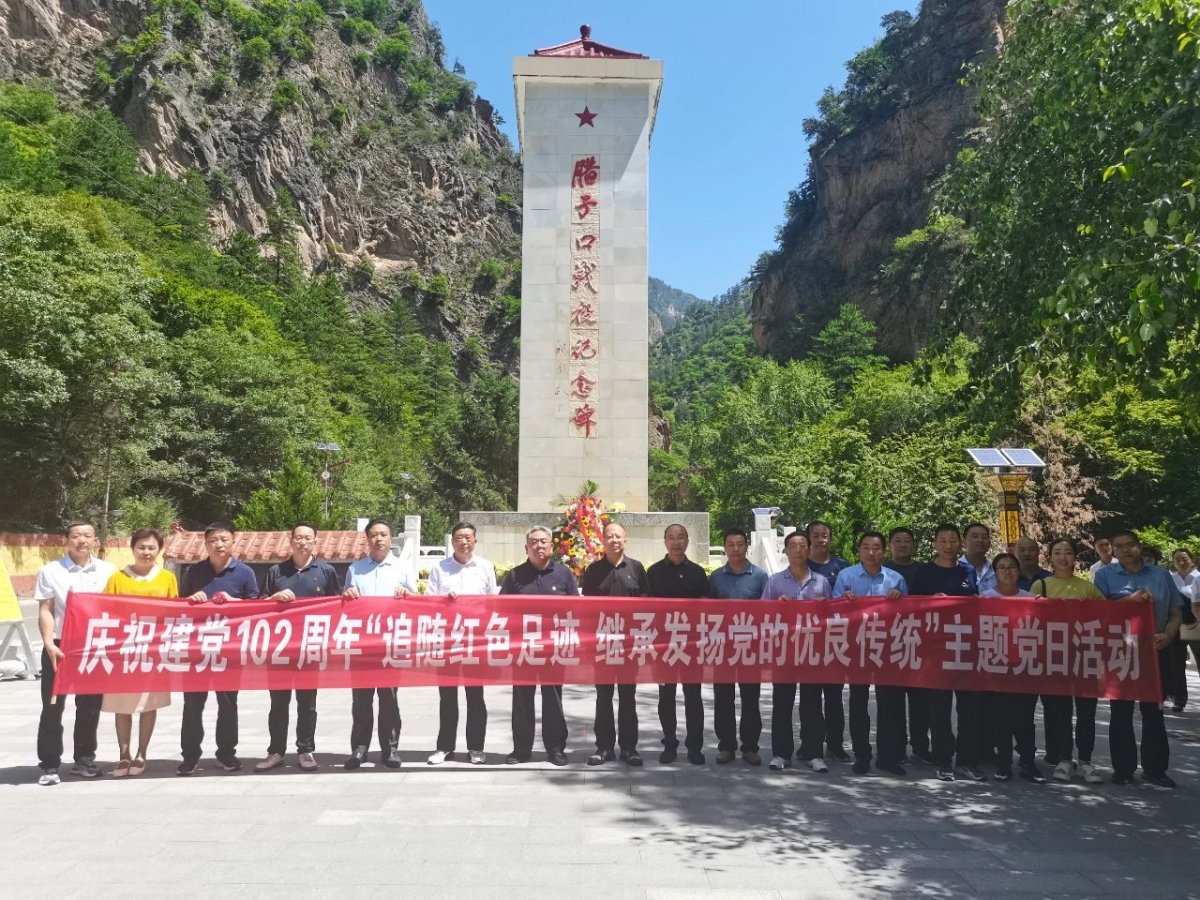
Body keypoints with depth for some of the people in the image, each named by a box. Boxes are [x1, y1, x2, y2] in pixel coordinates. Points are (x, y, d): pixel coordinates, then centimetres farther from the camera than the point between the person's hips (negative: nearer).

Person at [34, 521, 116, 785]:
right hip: (59, 647, -2)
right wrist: (49, 643, -15)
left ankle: (84, 759, 22)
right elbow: (45, 611, -3)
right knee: (52, 707, 1)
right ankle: (50, 765, 9)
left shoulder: (108, 571, 5)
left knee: (90, 706, 9)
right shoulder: (50, 571, 0)